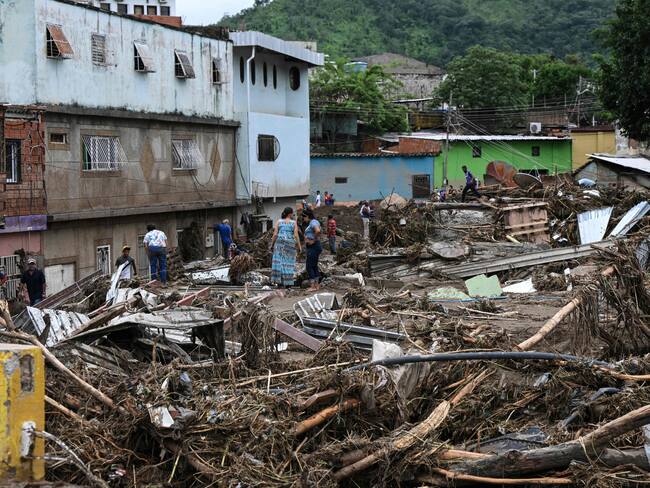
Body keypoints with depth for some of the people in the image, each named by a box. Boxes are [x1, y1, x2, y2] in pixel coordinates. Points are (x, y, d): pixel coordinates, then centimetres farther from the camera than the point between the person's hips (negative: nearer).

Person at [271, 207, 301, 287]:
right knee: (288, 263, 5)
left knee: (279, 262, 2)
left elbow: (275, 234, -4)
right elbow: (296, 236, -8)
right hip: (290, 244, -1)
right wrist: (299, 247, 0)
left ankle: (279, 281, -4)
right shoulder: (294, 223, -2)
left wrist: (272, 245, 3)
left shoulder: (279, 222, 2)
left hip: (280, 244, 1)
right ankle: (288, 282, 4)